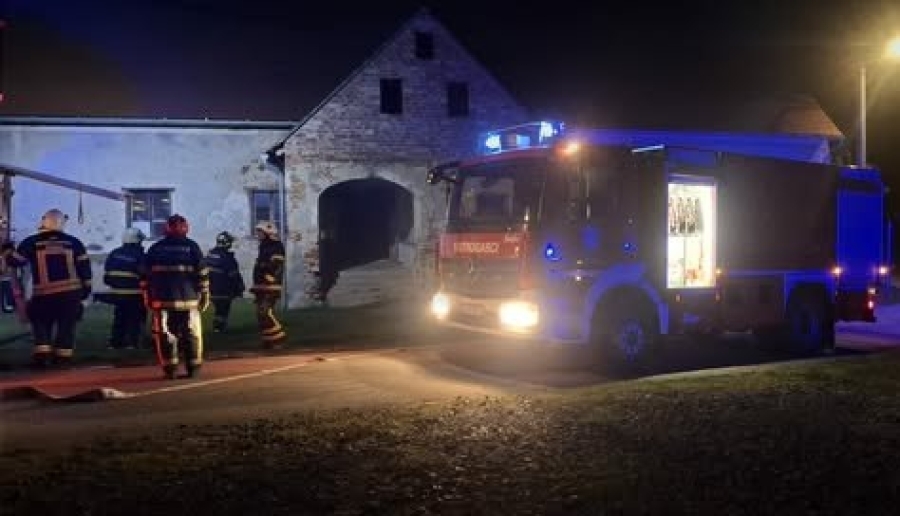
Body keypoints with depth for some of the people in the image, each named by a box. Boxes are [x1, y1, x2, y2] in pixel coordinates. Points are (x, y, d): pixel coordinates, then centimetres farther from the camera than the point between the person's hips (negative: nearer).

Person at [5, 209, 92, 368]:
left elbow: (13, 262, 6)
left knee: (41, 323, 15)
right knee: (66, 325, 10)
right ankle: (63, 356, 7)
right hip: (71, 292, 1)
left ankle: (42, 354, 3)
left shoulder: (31, 242, -1)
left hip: (44, 294, -1)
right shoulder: (73, 242, 5)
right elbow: (84, 266, 6)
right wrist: (86, 287, 16)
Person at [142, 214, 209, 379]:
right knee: (192, 334, 8)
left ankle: (170, 369, 1)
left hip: (161, 299, 1)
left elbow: (146, 275, 9)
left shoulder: (155, 249, 8)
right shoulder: (192, 247, 2)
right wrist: (204, 294, 5)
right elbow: (201, 273, -1)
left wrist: (147, 297, 15)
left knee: (164, 334, 5)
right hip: (188, 298, -1)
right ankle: (193, 368, 10)